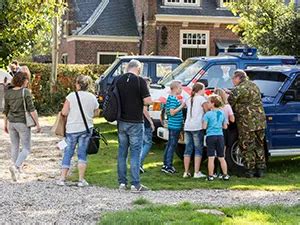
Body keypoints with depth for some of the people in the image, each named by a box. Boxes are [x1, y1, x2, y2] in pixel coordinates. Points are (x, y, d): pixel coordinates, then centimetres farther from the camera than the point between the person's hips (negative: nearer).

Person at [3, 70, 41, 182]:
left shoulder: (8, 93, 3)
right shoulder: (26, 92, -13)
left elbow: (6, 110, 9)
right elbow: (31, 109, -15)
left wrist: (5, 124, 20)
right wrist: (37, 123, -10)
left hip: (11, 122, 6)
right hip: (23, 123, -5)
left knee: (15, 147, 16)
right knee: (26, 148, 2)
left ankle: (17, 169, 20)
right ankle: (15, 166, -18)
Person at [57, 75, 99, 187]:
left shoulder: (71, 96, -9)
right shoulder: (92, 98, -1)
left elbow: (64, 112, -9)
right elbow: (95, 113, 9)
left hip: (72, 128, -2)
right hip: (86, 128, 2)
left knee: (68, 153, 7)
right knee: (82, 154, 7)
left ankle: (62, 178, 8)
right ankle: (81, 180, 5)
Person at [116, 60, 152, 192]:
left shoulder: (119, 81, 4)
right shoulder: (140, 81, -12)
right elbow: (147, 101, -16)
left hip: (121, 121, 5)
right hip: (135, 122, -5)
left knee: (122, 152, 12)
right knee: (135, 152, 0)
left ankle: (122, 183, 14)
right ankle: (135, 184, 0)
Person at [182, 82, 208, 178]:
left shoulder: (189, 99, 17)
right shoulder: (201, 99, -3)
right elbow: (207, 112, -4)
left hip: (187, 126, 6)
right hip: (197, 127, -6)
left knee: (188, 149, 9)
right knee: (198, 150, -1)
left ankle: (186, 172, 9)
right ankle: (196, 172, -3)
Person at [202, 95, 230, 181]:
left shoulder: (208, 114, -9)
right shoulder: (222, 113, 5)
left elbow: (204, 126, -11)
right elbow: (225, 126, 9)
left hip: (210, 136, -4)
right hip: (220, 136, 4)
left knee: (211, 158, -1)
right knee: (221, 158, 11)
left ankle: (210, 176, 0)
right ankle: (225, 175, 12)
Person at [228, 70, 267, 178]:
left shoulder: (239, 89, -11)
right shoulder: (254, 86, 14)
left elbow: (229, 103, -12)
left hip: (247, 122, -7)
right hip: (260, 121, 7)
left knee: (247, 147, 2)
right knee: (259, 146, 13)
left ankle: (250, 170, 3)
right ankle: (260, 170, 16)